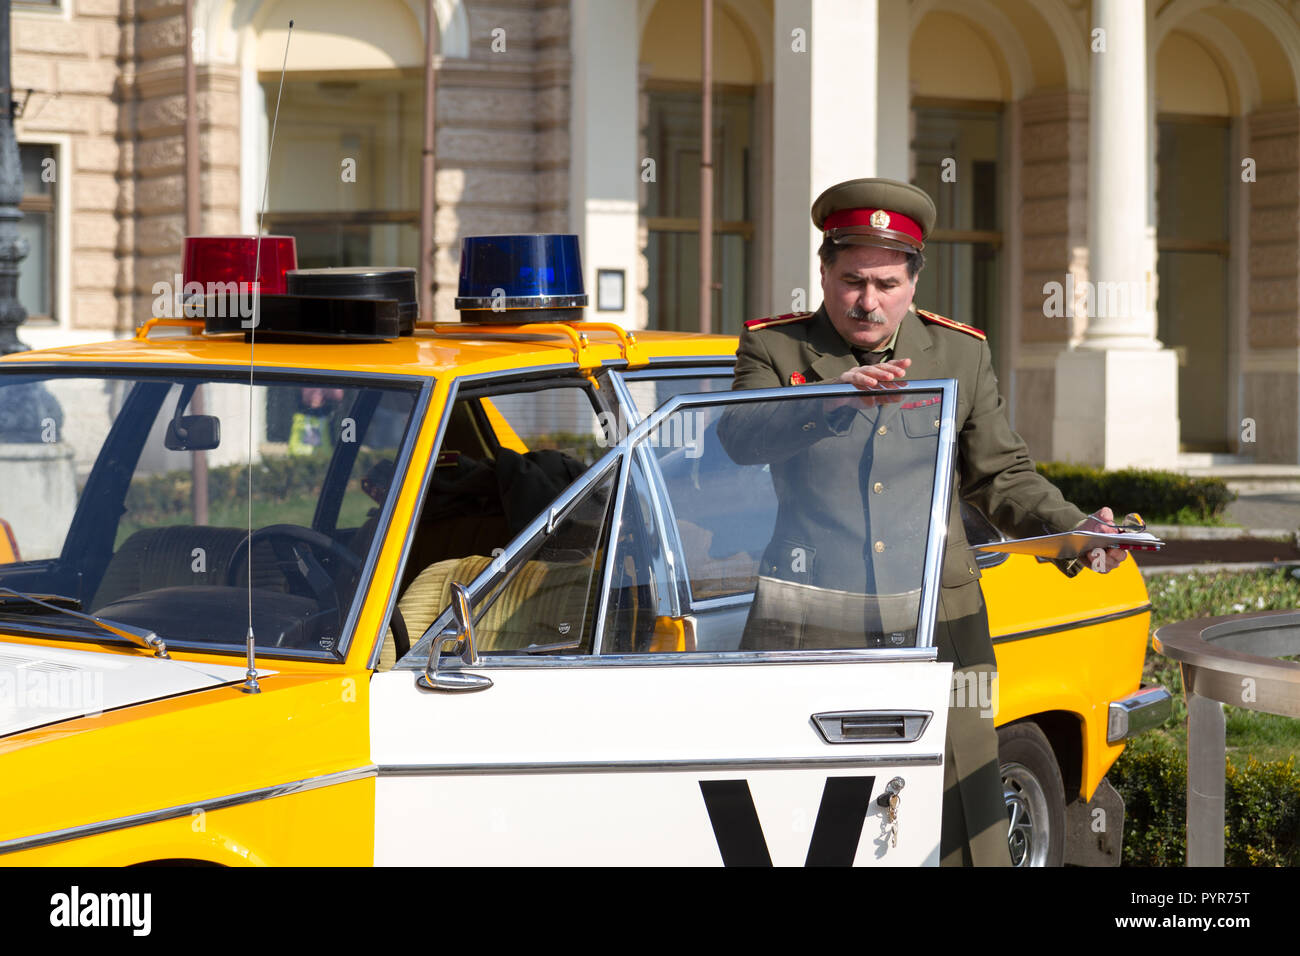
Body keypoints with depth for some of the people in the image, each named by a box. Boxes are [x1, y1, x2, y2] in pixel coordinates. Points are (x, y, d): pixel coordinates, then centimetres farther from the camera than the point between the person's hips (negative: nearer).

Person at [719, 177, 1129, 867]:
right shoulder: (775, 350, 5)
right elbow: (735, 440, -13)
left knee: (965, 834, -2)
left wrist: (1075, 529, -2)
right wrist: (835, 396, -26)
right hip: (806, 627, -2)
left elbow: (1001, 476, 16)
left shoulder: (961, 354, 13)